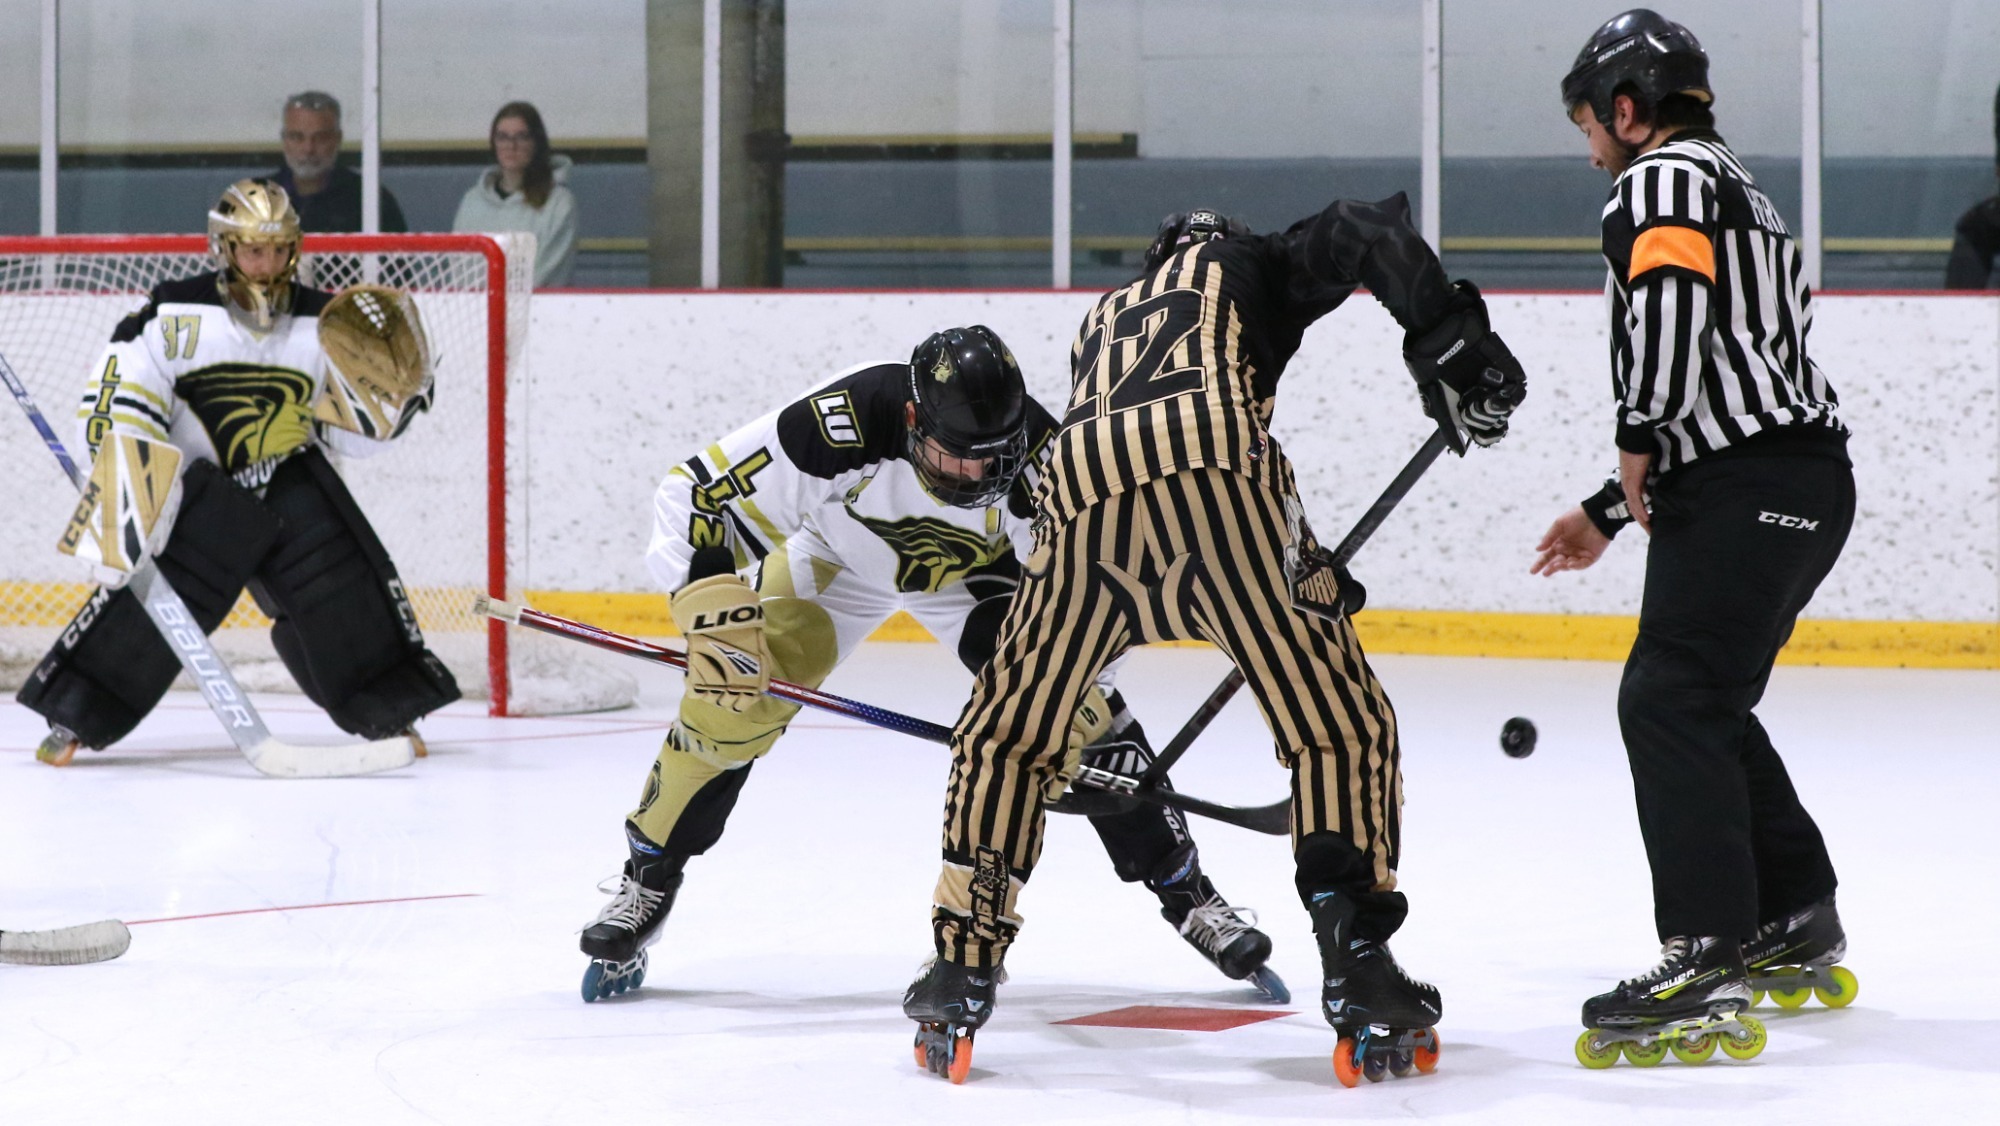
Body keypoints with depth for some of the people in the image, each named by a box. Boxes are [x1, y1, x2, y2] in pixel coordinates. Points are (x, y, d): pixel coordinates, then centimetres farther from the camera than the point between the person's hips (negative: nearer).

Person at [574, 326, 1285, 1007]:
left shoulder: (1037, 458, -35)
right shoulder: (840, 427, -41)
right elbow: (694, 497, -33)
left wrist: (1071, 685, -31)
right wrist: (715, 611, -43)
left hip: (972, 567, 1)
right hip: (834, 552, -1)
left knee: (1080, 708, -13)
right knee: (735, 689, -19)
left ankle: (1186, 892, 1)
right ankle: (647, 883, 1)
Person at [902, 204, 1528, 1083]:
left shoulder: (1104, 318, 43)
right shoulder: (1249, 268, 29)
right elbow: (1362, 233, 8)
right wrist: (1452, 342, 1)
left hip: (1084, 484, 4)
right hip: (1212, 459, -4)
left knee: (1006, 734, 22)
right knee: (1341, 722, 7)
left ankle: (961, 972, 16)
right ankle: (1356, 966, -5)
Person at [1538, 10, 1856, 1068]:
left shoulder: (1661, 179, -4)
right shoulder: (1735, 189, 29)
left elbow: (1671, 298, -26)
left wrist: (1638, 440, -16)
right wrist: (1610, 511, 32)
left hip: (1747, 491, -10)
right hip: (1800, 479, 10)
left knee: (1670, 700, -16)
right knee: (1704, 704, 21)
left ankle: (1707, 969, -26)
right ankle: (1797, 931, 28)